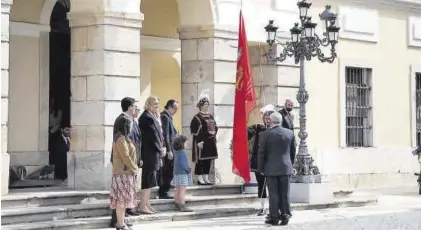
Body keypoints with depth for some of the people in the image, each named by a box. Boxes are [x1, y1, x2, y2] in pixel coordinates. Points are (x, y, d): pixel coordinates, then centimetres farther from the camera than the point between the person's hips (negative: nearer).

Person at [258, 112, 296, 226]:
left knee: (273, 194, 2)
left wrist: (260, 168, 4)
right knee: (285, 194, 7)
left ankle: (274, 217, 5)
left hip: (271, 169, -2)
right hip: (286, 168, 2)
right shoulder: (290, 133, 1)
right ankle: (285, 216, 6)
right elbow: (293, 152, 9)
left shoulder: (265, 134, -9)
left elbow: (261, 153, -6)